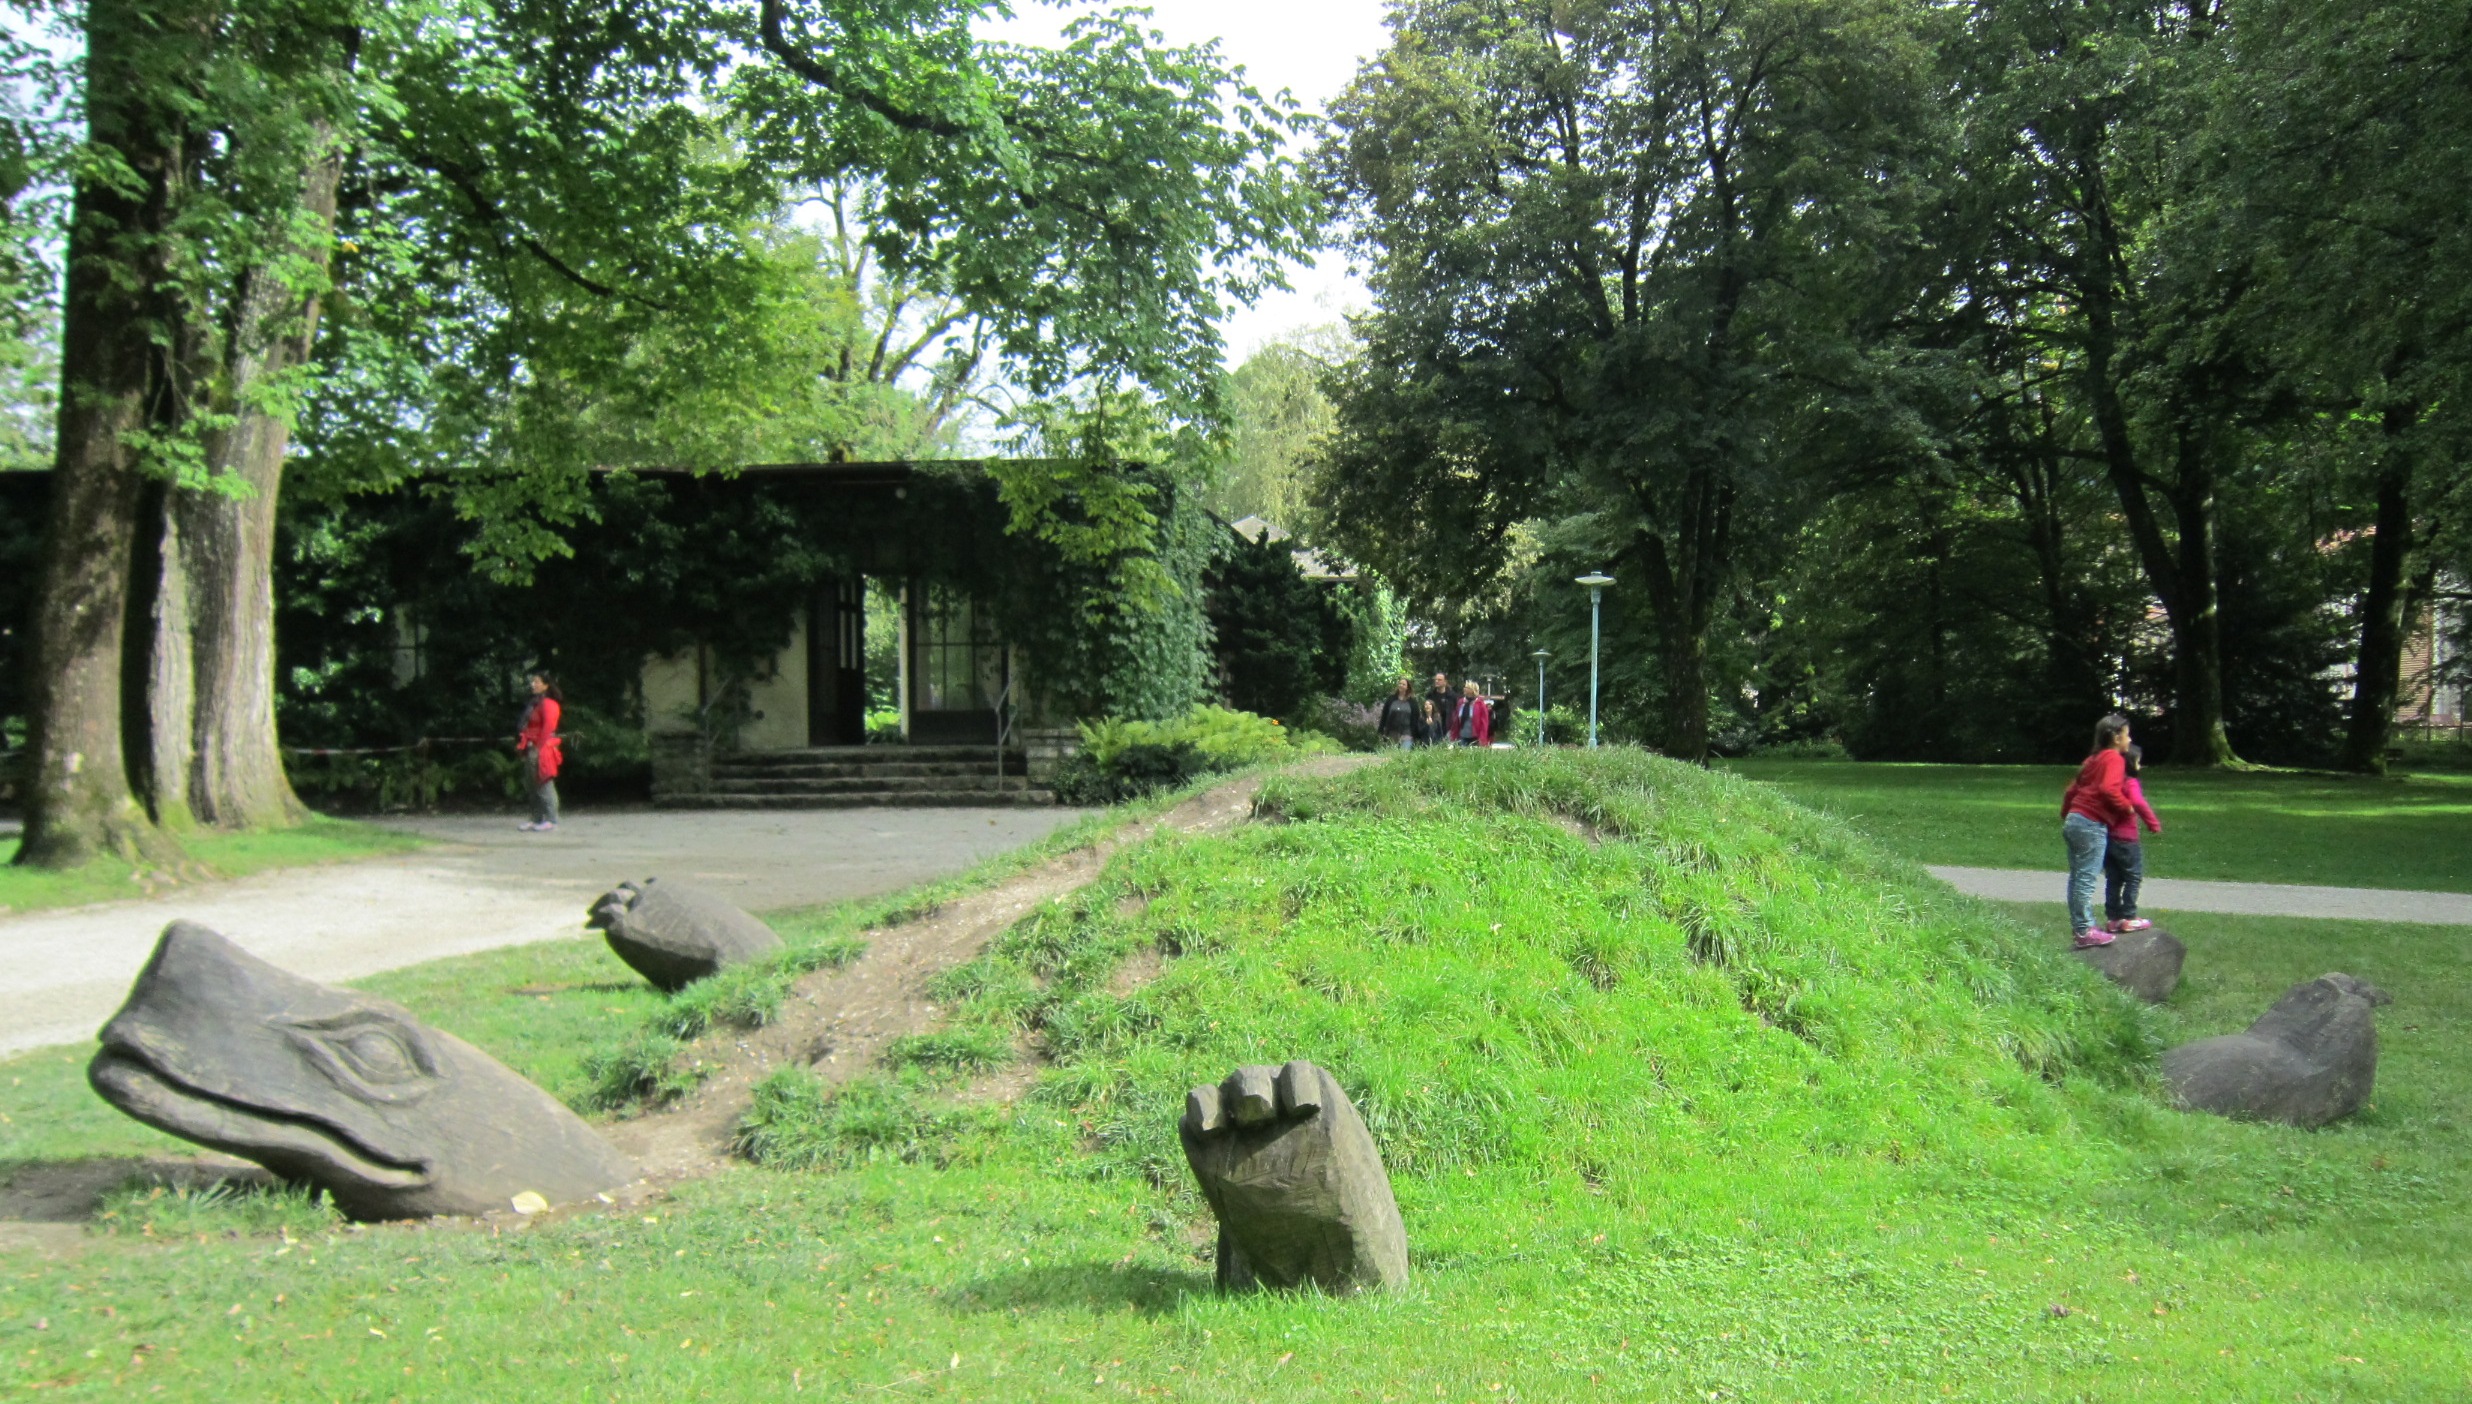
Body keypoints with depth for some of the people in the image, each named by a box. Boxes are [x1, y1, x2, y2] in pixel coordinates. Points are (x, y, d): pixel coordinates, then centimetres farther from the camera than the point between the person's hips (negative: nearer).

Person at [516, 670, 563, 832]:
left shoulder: (548, 704, -11)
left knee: (544, 785, -8)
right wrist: (524, 747, 13)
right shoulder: (533, 704, 17)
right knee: (533, 786, 11)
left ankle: (551, 820, -6)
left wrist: (539, 749, -19)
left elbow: (548, 728, -17)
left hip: (541, 751, -10)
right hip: (532, 751, 10)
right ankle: (537, 820, 16)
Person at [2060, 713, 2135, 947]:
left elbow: (2072, 789, 22)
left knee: (2077, 877, 10)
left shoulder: (2093, 759, 19)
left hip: (2074, 821, 9)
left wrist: (2066, 817, 30)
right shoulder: (2114, 758, -7)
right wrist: (2127, 807, -10)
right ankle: (2085, 931, -8)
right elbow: (2108, 788, -24)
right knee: (2086, 878, -9)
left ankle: (2080, 926, 16)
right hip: (2092, 825, -9)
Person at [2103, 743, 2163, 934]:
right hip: (2125, 839, -7)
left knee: (2113, 879, 13)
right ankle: (2128, 918, 4)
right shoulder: (2130, 783, -14)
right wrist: (2154, 824, -24)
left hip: (2107, 838, 7)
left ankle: (2112, 918, 15)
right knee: (2134, 877, 5)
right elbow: (2138, 803, -31)